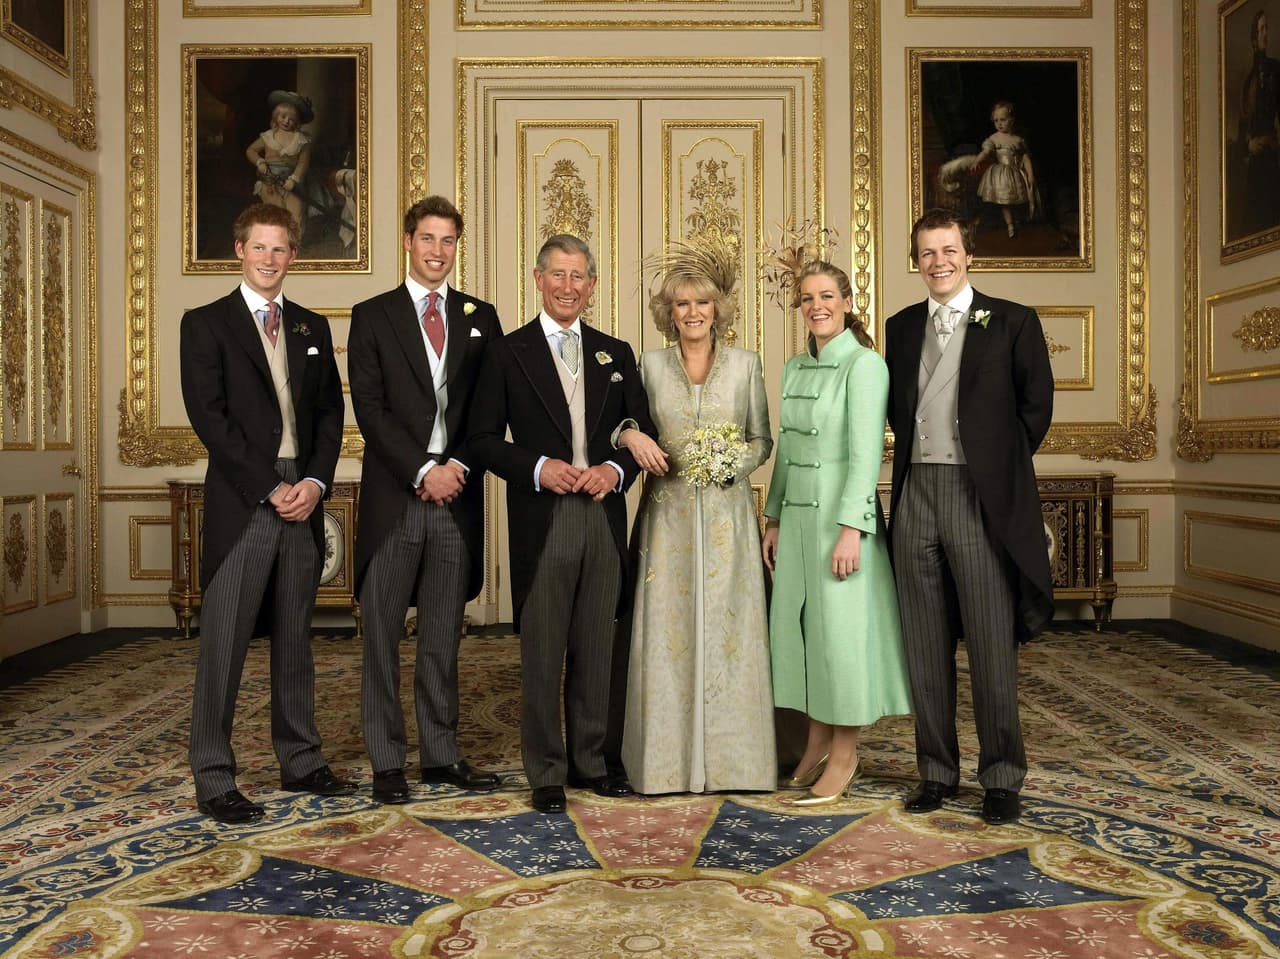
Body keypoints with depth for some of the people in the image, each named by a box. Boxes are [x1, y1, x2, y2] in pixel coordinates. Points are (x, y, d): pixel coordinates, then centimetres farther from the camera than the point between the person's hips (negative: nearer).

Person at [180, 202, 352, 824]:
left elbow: (331, 412, 11)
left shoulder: (313, 328, 16)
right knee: (223, 645, 0)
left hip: (303, 501, 4)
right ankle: (213, 779, 10)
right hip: (241, 504, -4)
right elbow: (209, 417, -7)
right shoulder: (206, 324, 3)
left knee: (295, 640, 12)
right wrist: (270, 487, -13)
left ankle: (300, 762, 22)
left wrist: (316, 482, -5)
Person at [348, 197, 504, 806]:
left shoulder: (481, 318, 11)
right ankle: (387, 762, 15)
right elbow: (370, 409, -5)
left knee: (443, 639, 11)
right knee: (382, 637, 4)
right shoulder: (372, 316, 4)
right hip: (394, 498, -2)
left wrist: (458, 467, -8)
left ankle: (442, 755, 21)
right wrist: (424, 471, -13)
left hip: (456, 499, 2)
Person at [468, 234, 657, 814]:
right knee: (542, 655, 3)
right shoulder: (507, 353, 3)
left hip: (604, 520, 3)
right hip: (541, 523, -3)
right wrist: (538, 467, -15)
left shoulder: (616, 355, 13)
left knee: (595, 651, 11)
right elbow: (483, 439, 0)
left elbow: (642, 431, 13)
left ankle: (589, 762, 25)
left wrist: (615, 470, -6)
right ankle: (545, 773, 17)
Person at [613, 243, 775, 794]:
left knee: (727, 628, 2)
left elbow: (763, 440, 8)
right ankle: (669, 758, 12)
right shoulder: (650, 364, 6)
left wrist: (735, 461, -11)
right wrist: (631, 436, -11)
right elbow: (628, 424, 11)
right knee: (666, 630, 1)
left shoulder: (745, 364, 6)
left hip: (726, 515, 0)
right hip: (668, 514, 0)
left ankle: (728, 757, 14)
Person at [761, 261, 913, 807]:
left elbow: (865, 451, -16)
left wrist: (850, 528, -21)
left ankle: (845, 754, 14)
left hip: (842, 511, -7)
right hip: (797, 512, 7)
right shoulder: (794, 369, 13)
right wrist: (774, 518, 14)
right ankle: (817, 743, 23)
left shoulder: (864, 364, -9)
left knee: (841, 627, -1)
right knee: (797, 622, 9)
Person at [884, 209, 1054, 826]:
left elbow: (1036, 405, 3)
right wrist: (919, 455, 8)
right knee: (925, 644, 8)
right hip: (916, 495, 4)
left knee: (991, 643, 0)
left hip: (982, 497, -4)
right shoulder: (902, 327, 14)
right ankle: (937, 771, 20)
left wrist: (999, 465, 4)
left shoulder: (1012, 322, 2)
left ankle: (1002, 776, 14)